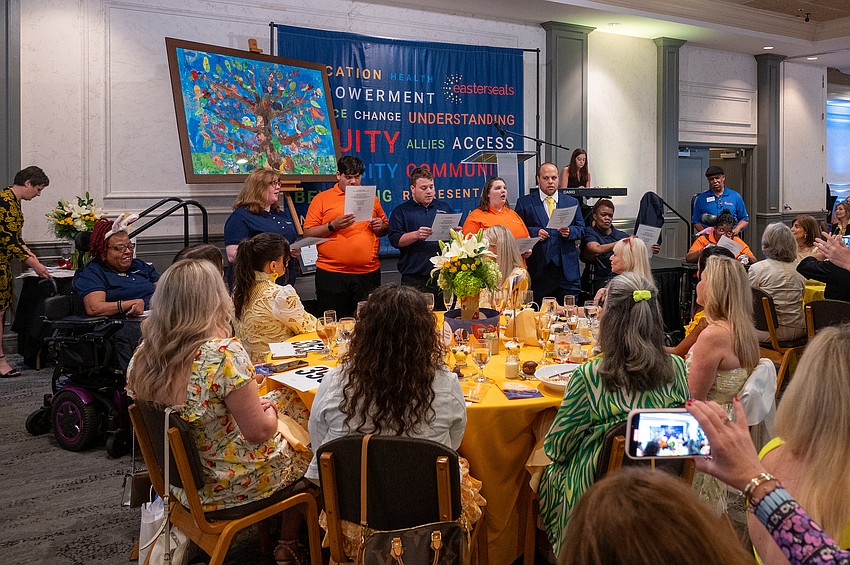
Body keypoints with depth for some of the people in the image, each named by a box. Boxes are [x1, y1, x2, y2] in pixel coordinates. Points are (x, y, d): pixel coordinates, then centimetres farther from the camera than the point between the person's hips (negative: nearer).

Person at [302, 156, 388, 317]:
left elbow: (385, 229, 23)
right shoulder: (322, 198, 4)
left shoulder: (371, 198, 14)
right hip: (332, 273, -2)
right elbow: (308, 233, -1)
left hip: (368, 272, 3)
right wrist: (333, 225, -14)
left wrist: (381, 227, 0)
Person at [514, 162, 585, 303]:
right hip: (539, 269, -2)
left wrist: (569, 232, -8)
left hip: (567, 268, 2)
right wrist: (534, 232, -13)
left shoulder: (572, 202, 14)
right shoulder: (524, 202, 7)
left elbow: (581, 229, 12)